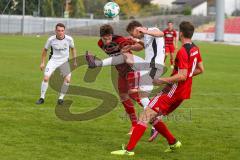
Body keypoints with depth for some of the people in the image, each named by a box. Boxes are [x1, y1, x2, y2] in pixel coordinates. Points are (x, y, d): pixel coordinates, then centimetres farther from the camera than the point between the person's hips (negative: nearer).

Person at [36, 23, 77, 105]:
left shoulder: (69, 39, -12)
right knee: (46, 78, -16)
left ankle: (61, 98, 2)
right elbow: (45, 50, 4)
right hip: (53, 60, -1)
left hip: (64, 61, 1)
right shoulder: (51, 39, -13)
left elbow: (73, 48, 9)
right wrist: (42, 63, 4)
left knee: (67, 79, -16)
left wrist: (75, 60, 10)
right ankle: (42, 98, -1)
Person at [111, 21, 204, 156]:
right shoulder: (195, 49, 10)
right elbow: (200, 69, 20)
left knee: (146, 115, -10)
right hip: (184, 92, 9)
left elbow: (182, 76, -23)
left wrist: (163, 80, -19)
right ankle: (173, 142, 17)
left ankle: (129, 149, -15)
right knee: (153, 117, 17)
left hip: (173, 91, -9)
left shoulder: (183, 52, -18)